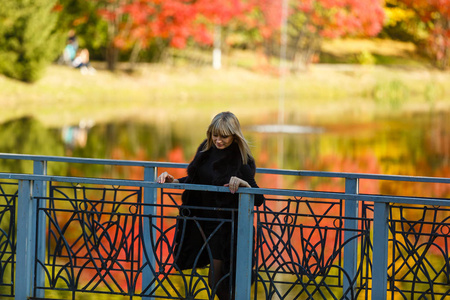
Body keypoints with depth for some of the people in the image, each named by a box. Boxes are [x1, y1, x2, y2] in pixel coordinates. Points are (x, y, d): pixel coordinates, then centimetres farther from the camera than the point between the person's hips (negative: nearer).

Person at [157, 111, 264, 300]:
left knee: (216, 282, -3)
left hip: (225, 226, -6)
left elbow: (258, 200, -17)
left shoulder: (242, 162, -15)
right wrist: (172, 181, 0)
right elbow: (194, 180, 17)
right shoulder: (206, 150, 2)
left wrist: (245, 184, -35)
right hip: (203, 220, 6)